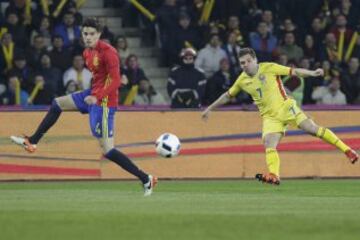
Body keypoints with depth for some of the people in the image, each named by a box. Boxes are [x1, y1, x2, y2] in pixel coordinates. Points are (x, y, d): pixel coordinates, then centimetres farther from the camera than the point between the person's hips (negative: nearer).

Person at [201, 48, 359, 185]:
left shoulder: (269, 68, -7)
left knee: (311, 128, -12)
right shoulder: (242, 80, 6)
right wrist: (210, 108, 24)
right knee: (269, 145, -19)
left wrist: (312, 73, -21)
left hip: (285, 107, -3)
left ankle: (346, 150, -5)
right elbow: (228, 95, 21)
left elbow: (294, 72, -7)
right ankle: (274, 175, -33)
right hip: (270, 116, 3)